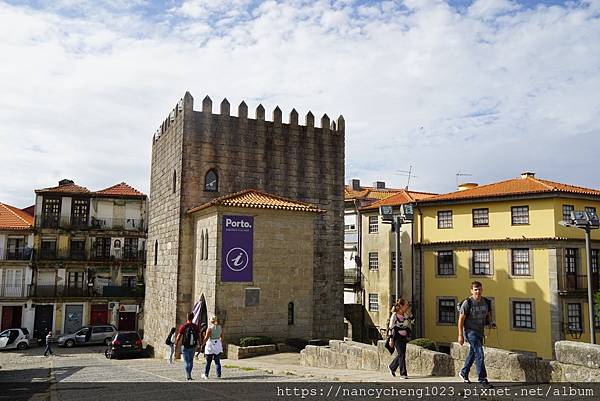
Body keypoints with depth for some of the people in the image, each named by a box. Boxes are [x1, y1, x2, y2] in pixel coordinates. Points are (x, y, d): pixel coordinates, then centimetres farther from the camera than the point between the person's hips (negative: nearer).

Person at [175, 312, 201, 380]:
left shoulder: (183, 326, -12)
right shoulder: (196, 327, -6)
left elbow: (179, 337, -8)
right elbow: (198, 337, -3)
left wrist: (176, 344, 6)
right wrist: (199, 345, 10)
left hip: (185, 346, -2)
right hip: (193, 347, 2)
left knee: (186, 361, 4)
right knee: (191, 361, 18)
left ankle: (188, 376, -6)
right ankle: (188, 375, 25)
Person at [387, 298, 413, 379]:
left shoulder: (405, 315, 7)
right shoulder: (394, 315, -12)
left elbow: (412, 321, 10)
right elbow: (391, 328, -10)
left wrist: (409, 313, -1)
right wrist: (391, 339, -12)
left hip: (404, 338, 7)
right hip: (397, 338, -7)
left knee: (401, 355, 11)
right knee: (401, 355, -6)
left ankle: (392, 367, 33)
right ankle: (403, 373, 1)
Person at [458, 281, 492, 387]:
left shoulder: (485, 302, 4)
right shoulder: (467, 303, -14)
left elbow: (488, 315, 22)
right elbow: (461, 319, -13)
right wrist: (460, 335, -15)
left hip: (480, 332, 7)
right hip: (470, 331, -7)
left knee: (472, 353, 17)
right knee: (479, 354, -14)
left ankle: (464, 373, 35)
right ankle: (482, 378, -9)